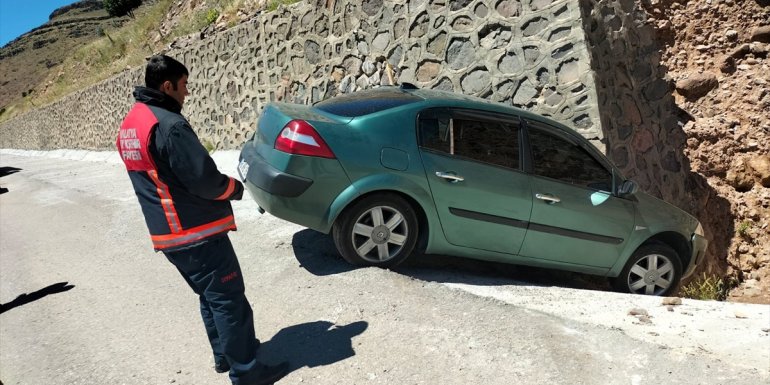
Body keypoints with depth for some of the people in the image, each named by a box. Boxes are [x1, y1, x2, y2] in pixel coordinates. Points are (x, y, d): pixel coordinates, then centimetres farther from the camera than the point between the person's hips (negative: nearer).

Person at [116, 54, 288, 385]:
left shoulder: (129, 126, 11)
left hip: (168, 234, 10)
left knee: (211, 297, 22)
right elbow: (204, 180, -24)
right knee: (229, 300, 0)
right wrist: (235, 187, -3)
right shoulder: (168, 125, -22)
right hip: (197, 234, -10)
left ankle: (225, 355, 34)